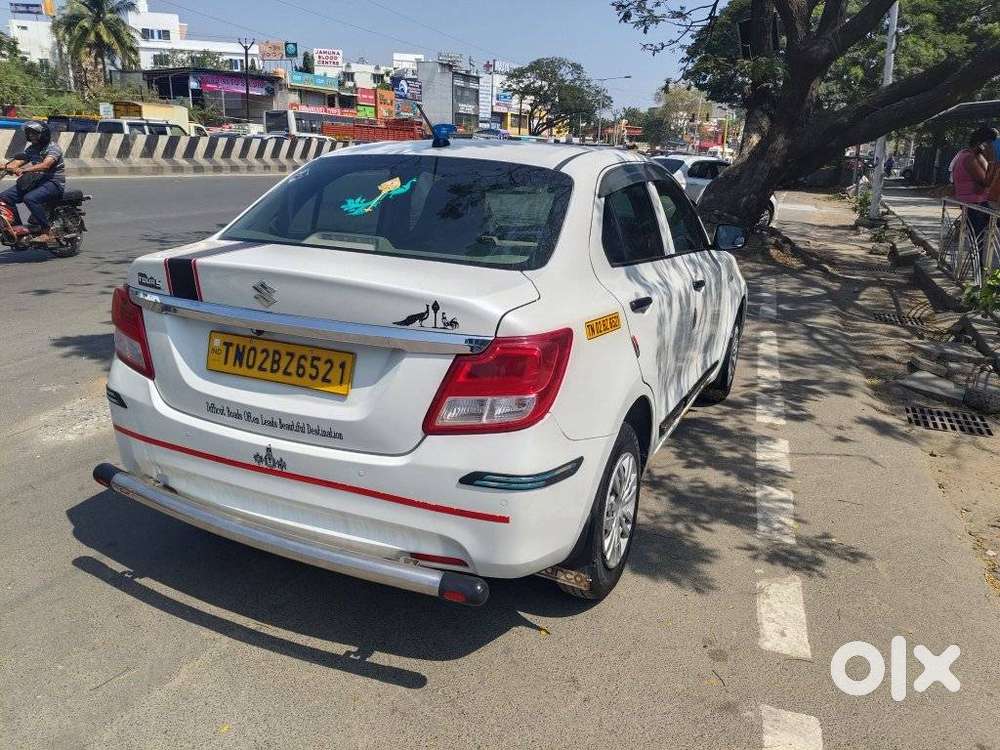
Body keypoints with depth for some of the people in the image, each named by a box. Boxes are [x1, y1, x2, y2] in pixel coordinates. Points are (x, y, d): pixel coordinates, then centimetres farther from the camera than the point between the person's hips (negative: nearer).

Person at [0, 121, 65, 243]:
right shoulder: (31, 148, 15)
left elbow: (45, 165, -28)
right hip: (37, 181, 8)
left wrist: (24, 170, -38)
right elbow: (18, 161, 4)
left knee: (30, 198, -34)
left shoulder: (53, 148, -11)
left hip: (54, 182, -8)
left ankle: (47, 232, -26)